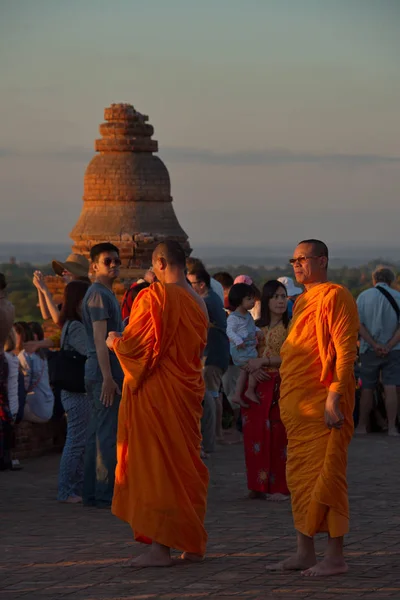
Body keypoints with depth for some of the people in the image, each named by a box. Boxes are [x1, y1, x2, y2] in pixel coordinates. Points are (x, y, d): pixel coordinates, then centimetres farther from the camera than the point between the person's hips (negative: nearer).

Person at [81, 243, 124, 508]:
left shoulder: (107, 294, 19)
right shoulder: (98, 294, -12)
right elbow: (100, 339, -19)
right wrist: (108, 378, -23)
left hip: (108, 372, 10)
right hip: (104, 371, -10)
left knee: (98, 434, 11)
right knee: (109, 435, -9)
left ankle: (92, 493, 14)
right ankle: (106, 494, -8)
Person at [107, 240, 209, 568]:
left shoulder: (153, 297, -15)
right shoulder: (198, 303, 8)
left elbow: (135, 344, -16)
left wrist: (115, 342, 7)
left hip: (155, 393, -7)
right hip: (188, 391, 7)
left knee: (155, 461, -5)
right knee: (185, 462, 13)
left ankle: (160, 547, -8)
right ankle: (193, 543, 17)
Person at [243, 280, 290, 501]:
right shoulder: (257, 327, 13)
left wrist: (264, 361, -18)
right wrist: (252, 369, -6)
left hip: (280, 386, -4)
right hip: (258, 385, 4)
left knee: (278, 435, -7)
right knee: (255, 434, 1)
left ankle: (280, 487, -2)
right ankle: (259, 485, 9)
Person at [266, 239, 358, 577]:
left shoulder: (334, 297, -9)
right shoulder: (303, 302, 19)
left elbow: (346, 350, -16)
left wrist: (334, 397, -23)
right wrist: (288, 404, 19)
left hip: (323, 405, -9)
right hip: (298, 406, 9)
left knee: (326, 478, -8)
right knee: (300, 478, 11)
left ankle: (336, 557, -5)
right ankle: (305, 553, 17)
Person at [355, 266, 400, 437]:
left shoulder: (364, 296, 0)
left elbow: (359, 325, -8)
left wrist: (375, 345, -11)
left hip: (369, 350, 1)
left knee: (367, 389, 9)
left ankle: (362, 426, 15)